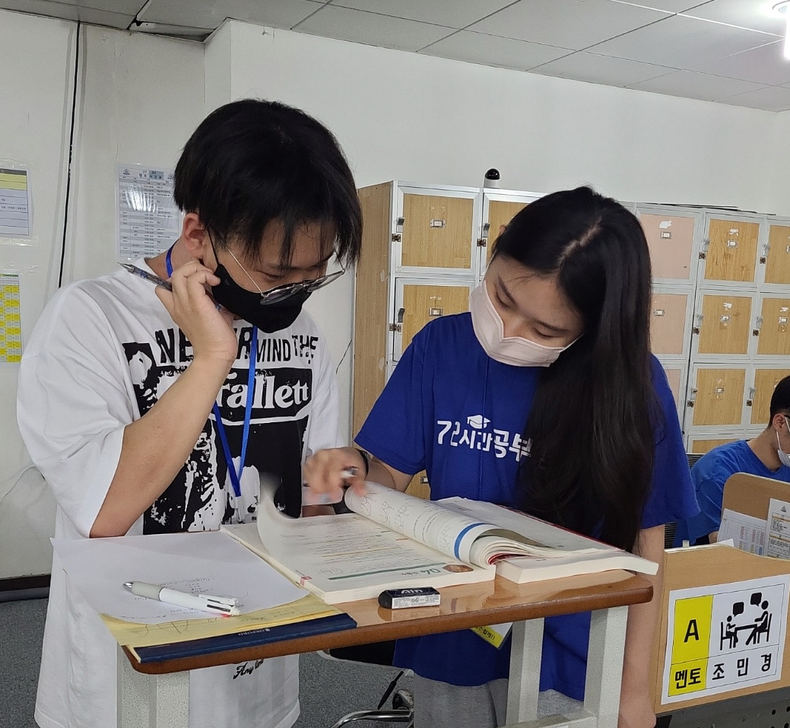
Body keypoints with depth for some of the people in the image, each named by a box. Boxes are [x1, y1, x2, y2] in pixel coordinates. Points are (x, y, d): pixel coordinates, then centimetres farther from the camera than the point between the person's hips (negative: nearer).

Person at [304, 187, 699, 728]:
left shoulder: (633, 384, -13)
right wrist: (356, 467, -24)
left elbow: (646, 544, -6)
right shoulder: (442, 346, -10)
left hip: (566, 657, -1)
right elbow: (393, 477, -2)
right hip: (448, 643, 2)